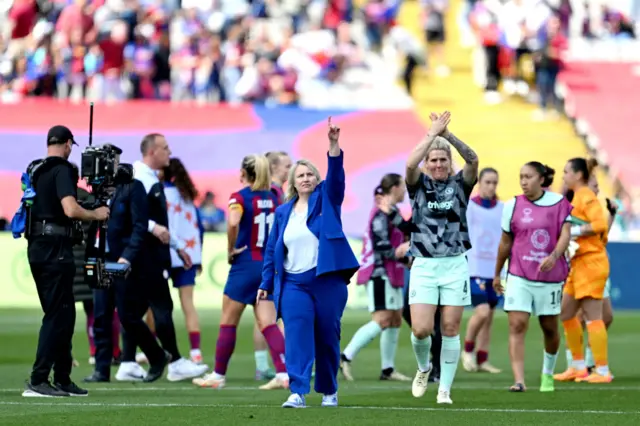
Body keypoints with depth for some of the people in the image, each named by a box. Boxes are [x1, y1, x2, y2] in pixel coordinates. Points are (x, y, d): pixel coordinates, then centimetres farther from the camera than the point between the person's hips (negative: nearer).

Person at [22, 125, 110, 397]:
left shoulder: (35, 170, 15)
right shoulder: (62, 170, -10)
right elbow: (70, 209, -23)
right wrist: (96, 214, -6)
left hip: (36, 248, 9)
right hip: (56, 249, -9)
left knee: (63, 314, 15)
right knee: (57, 316, -8)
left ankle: (63, 379, 17)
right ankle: (37, 381, -13)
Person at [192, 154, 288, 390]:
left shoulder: (239, 198, -10)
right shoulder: (272, 198, 10)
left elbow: (233, 223, -27)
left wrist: (231, 250, -14)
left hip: (245, 265, -6)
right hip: (269, 264, 6)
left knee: (228, 323, 6)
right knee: (268, 323, 1)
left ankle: (218, 375, 14)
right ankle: (284, 373, -13)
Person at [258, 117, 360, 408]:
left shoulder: (326, 200, 6)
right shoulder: (283, 212, 13)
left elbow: (335, 175, -11)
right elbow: (272, 250, 16)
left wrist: (334, 145, -26)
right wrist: (266, 284, 10)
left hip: (327, 280, -2)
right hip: (294, 284, 2)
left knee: (327, 338, 4)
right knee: (297, 335, -13)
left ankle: (329, 391, 19)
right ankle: (297, 392, -20)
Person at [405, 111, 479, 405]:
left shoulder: (460, 184, 4)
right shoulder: (419, 185, 2)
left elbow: (472, 160, -16)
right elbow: (410, 163, -19)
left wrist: (447, 134, -22)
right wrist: (433, 133, -17)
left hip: (455, 265, 1)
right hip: (424, 267, 0)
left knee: (451, 329, 1)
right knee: (421, 330, -9)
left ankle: (444, 389, 10)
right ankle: (423, 368, 23)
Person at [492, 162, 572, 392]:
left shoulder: (559, 203, -2)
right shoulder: (513, 205, 2)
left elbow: (565, 234, -10)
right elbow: (505, 243, 10)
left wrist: (554, 256, -29)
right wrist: (497, 274, 16)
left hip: (550, 276, 0)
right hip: (519, 276, 0)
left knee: (550, 328, 11)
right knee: (517, 326, -13)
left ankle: (548, 373, 36)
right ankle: (519, 380, -18)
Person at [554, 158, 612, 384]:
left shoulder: (586, 197, -12)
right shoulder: (577, 197, 17)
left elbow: (600, 225, -23)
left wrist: (573, 231, -20)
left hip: (591, 262, -10)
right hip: (579, 264, 10)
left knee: (593, 317, -10)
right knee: (566, 313, 13)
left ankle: (602, 371, -8)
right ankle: (578, 367, 19)